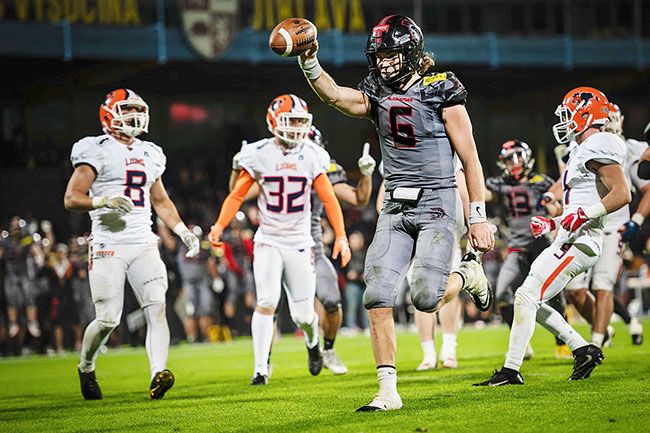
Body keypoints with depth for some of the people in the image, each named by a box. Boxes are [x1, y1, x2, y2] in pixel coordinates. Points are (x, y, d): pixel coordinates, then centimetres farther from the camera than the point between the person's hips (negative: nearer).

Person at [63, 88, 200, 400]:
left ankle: (158, 375, -26)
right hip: (108, 246, -5)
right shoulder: (97, 151, -2)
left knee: (157, 308, -14)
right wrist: (102, 202, -25)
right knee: (108, 319, -7)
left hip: (144, 245, 5)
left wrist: (183, 232, 17)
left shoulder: (149, 154, 18)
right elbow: (71, 198, -7)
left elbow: (161, 201, 29)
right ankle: (86, 368, 21)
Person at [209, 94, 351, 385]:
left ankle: (313, 342, 37)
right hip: (268, 241, -1)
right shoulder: (259, 155, -5)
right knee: (267, 301, -20)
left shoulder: (312, 156, -1)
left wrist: (341, 236, -8)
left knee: (303, 314, 1)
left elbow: (329, 199, 2)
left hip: (299, 243, 1)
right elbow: (237, 196, 1)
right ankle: (261, 368, -12)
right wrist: (219, 226, -13)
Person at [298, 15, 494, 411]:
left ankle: (468, 274, 18)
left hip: (436, 203, -5)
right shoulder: (378, 95, 8)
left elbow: (470, 159, -5)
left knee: (426, 298, -17)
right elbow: (333, 94, -9)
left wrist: (479, 218, -8)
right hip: (396, 207, 5)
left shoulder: (442, 92, -7)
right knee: (379, 297, -8)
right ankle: (388, 392, -1)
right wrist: (309, 62, -28)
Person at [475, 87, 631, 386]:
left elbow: (622, 194, -22)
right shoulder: (583, 150, 19)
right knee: (527, 299, 13)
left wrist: (583, 215, -26)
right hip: (570, 241, 11)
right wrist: (552, 223, 21)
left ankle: (511, 371, -9)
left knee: (527, 297, -12)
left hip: (579, 243, -11)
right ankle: (583, 350, 15)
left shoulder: (597, 148, -13)